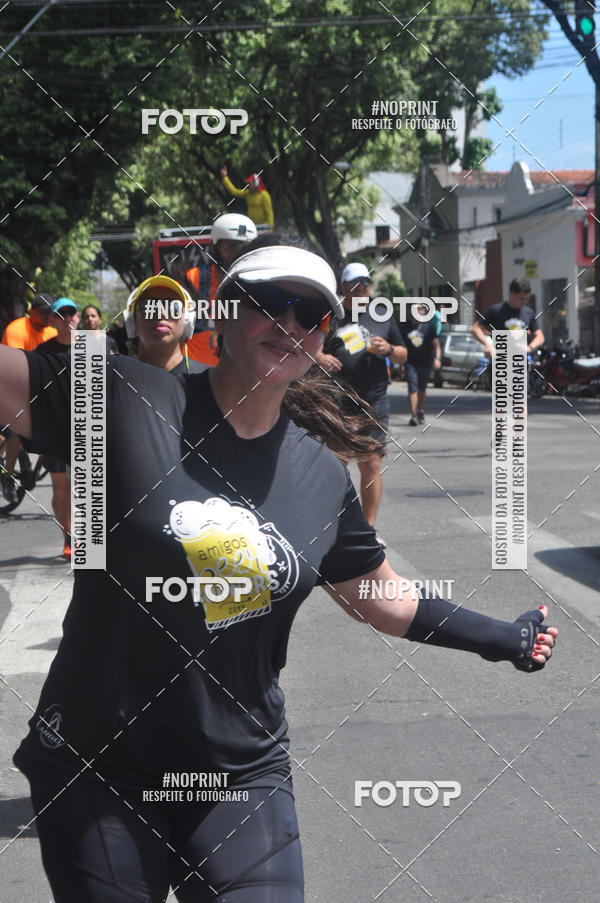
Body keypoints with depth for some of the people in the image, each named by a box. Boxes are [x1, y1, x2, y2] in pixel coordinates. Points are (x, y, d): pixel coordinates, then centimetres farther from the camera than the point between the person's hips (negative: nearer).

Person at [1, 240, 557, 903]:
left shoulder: (324, 478, 5)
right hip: (93, 770, -3)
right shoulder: (125, 400, -7)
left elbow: (381, 598, 18)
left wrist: (501, 638, 21)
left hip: (241, 776, 3)